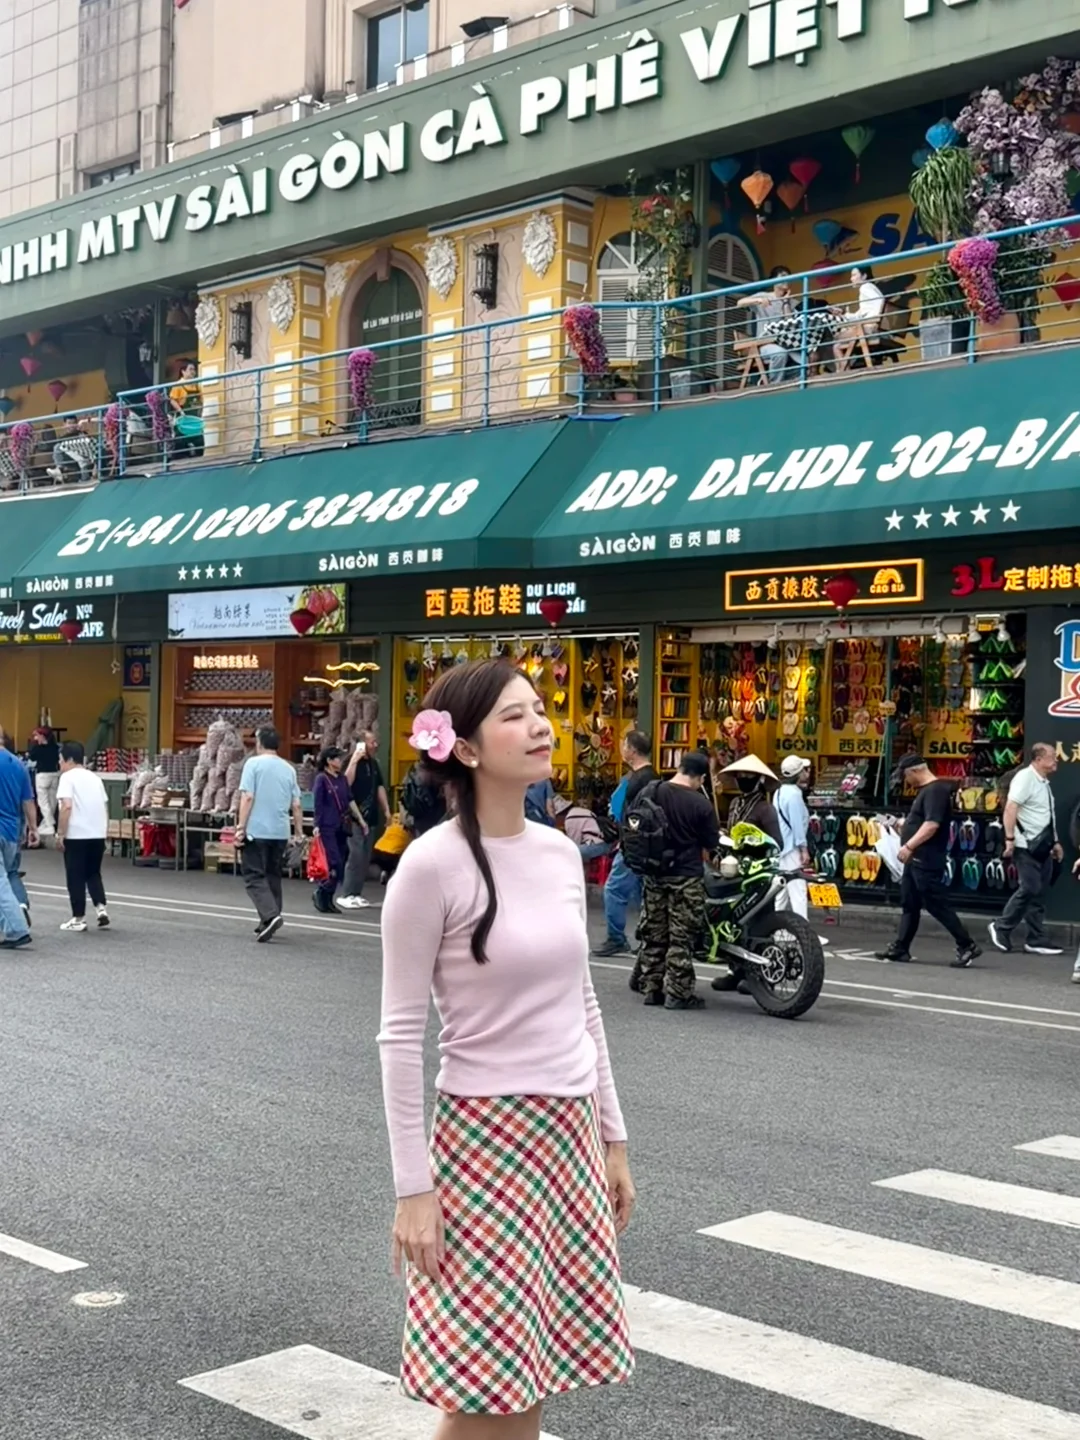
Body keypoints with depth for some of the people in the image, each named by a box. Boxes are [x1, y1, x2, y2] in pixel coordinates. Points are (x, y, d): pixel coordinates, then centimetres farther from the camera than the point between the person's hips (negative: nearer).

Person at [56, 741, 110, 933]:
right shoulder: (95, 777, 16)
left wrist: (60, 834, -12)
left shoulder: (68, 777, -5)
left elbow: (67, 806, -16)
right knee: (93, 873, 18)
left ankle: (79, 919, 7)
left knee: (75, 877, 4)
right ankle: (102, 908, 2)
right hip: (97, 834, 6)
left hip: (76, 835, -6)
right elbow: (105, 806, 17)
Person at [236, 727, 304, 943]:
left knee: (254, 877, -2)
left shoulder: (253, 764, -4)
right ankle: (268, 923, 19)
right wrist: (299, 832, 17)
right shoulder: (288, 769, 10)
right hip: (280, 832, 5)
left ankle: (270, 916, -21)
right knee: (273, 876, 15)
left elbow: (248, 797, -12)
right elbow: (296, 805, 9)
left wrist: (241, 826, -9)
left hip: (256, 830, -5)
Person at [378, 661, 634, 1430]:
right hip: (486, 1135, -6)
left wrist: (612, 1137, 13)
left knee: (534, 1375, 13)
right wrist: (413, 1186, -14)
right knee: (488, 1391, 0)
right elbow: (402, 1034, -13)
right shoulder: (434, 862, -15)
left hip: (570, 1132, 6)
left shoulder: (560, 852, 5)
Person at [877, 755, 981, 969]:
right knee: (909, 905, 12)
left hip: (927, 861, -11)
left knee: (938, 905, -7)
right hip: (916, 859, 11)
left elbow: (932, 824, -27)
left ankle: (967, 946, -1)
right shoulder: (926, 790, 15)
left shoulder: (935, 790, -17)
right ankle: (900, 948, 16)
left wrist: (909, 846, -28)